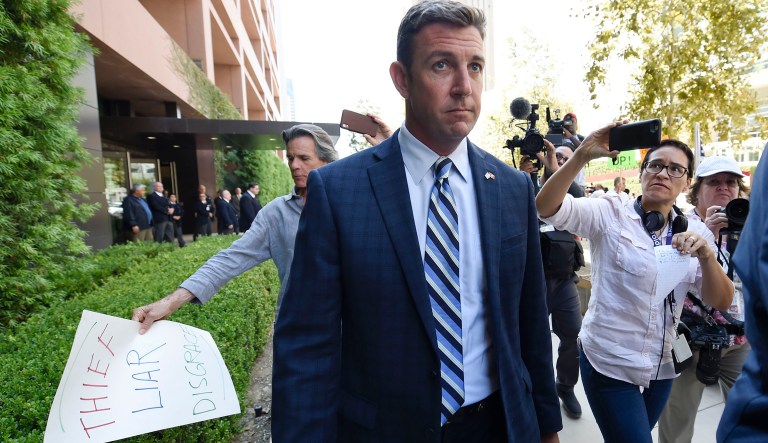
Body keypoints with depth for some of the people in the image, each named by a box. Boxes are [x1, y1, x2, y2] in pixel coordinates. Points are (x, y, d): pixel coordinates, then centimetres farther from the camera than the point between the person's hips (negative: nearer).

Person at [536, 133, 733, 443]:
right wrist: (583, 155, -34)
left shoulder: (695, 231, 2)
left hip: (661, 367, 5)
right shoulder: (610, 214, -11)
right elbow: (546, 207, -25)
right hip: (608, 364, -5)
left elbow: (721, 302, -4)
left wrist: (706, 254, -22)